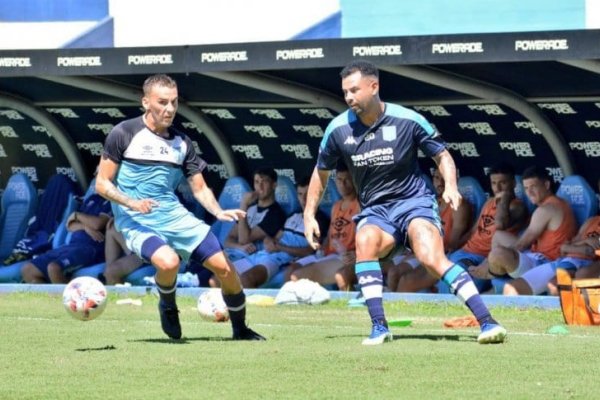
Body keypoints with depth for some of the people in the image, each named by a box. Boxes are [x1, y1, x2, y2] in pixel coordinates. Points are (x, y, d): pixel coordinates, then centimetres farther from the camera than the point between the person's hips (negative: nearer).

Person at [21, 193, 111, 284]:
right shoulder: (91, 199, 24)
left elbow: (98, 224, -15)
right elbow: (70, 225, 16)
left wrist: (77, 215, 3)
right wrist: (86, 227, -6)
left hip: (91, 248, -9)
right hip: (71, 245, 9)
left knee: (54, 268, -36)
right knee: (27, 270, -2)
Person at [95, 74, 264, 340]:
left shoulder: (181, 142, 9)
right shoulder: (124, 134, -6)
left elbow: (199, 188, 14)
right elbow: (102, 184, -5)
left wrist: (219, 212, -6)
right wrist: (132, 203, -22)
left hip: (175, 217, 5)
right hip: (136, 222, -5)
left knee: (224, 267, -2)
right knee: (168, 262, -34)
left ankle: (240, 330, 21)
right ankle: (167, 307, 0)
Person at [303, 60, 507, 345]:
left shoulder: (408, 121, -9)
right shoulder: (338, 129, -1)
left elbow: (442, 155, 2)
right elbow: (321, 172, 15)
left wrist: (450, 186, -16)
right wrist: (309, 214, 11)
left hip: (413, 201, -3)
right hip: (374, 210, 3)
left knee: (431, 258, -27)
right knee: (365, 243, -31)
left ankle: (487, 322, -27)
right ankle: (379, 327, -27)